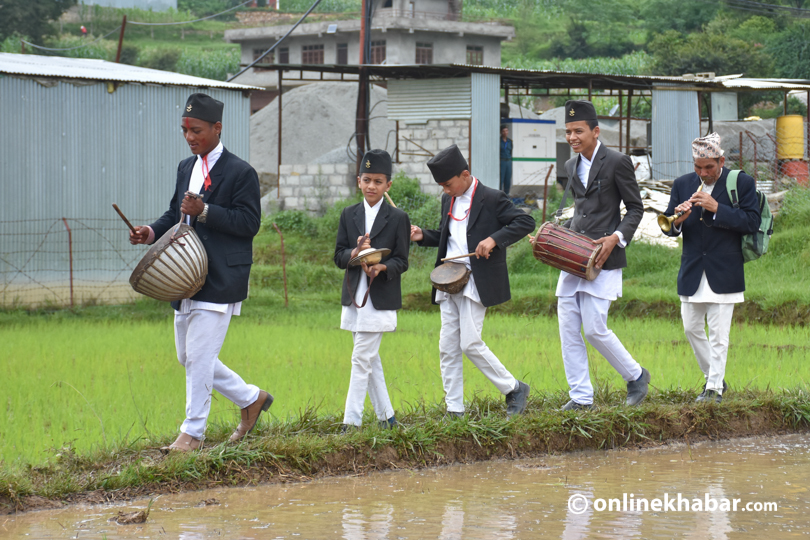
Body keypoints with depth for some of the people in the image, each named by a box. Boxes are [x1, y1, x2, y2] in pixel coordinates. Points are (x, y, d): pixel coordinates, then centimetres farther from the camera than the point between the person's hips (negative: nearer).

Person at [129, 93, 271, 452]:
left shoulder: (240, 173, -8)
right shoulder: (186, 168, 15)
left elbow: (249, 222, -13)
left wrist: (204, 211, -22)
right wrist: (152, 232, 2)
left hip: (219, 282, -8)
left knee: (198, 357, -9)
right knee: (189, 356, 13)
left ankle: (192, 433, 1)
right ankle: (251, 399, 28)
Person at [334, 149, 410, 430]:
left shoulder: (398, 218, -2)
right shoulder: (349, 215, 9)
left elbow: (401, 261, -3)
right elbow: (338, 256, 5)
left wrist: (381, 267, -24)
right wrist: (355, 253, -17)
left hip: (380, 300, -5)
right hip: (354, 298, 5)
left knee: (362, 359, -9)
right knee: (370, 359, 11)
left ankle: (351, 422, -8)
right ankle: (386, 416, 20)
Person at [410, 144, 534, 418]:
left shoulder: (492, 199, -8)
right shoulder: (448, 200, 14)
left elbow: (526, 222, -12)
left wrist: (494, 239, -23)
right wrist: (423, 236, 6)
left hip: (476, 282, -7)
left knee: (470, 343, -12)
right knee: (447, 347, 3)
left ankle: (514, 389, 6)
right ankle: (454, 411, 7)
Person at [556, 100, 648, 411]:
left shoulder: (617, 163, -6)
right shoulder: (571, 166, 15)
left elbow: (635, 208, -2)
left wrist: (617, 237, -17)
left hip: (603, 259, -7)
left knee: (594, 329, -10)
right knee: (568, 329, 1)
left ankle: (636, 376, 13)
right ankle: (580, 397, 7)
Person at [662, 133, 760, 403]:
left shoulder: (742, 183, -4)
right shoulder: (682, 185, 7)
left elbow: (751, 222, -13)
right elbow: (669, 228, 6)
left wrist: (717, 208, -21)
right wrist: (677, 220, -18)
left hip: (723, 273, -5)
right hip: (692, 274, 5)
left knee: (718, 334, -4)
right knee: (692, 329, 10)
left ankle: (715, 388, 2)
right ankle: (713, 377, 26)